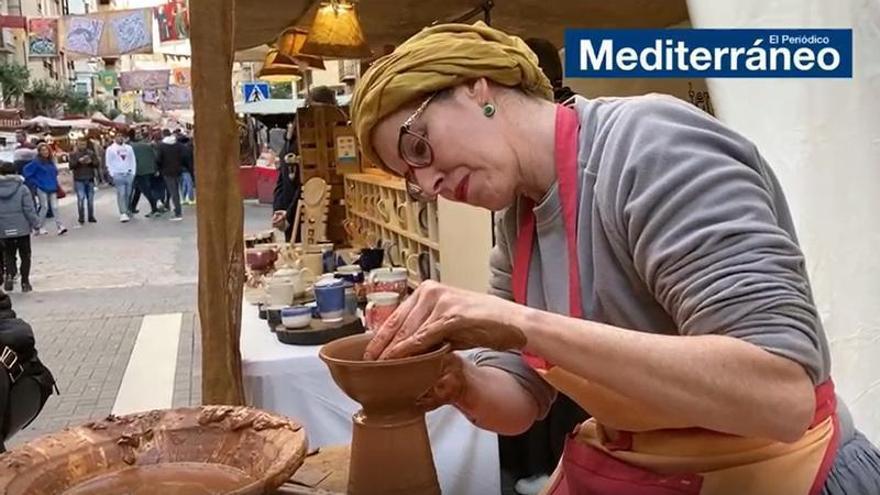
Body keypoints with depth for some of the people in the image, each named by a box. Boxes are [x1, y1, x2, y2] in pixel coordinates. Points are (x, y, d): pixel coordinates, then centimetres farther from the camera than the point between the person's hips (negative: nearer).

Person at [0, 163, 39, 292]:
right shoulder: (22, 189, -10)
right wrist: (36, 224, -2)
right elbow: (29, 210, -12)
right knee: (25, 255, 10)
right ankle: (25, 282, 10)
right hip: (22, 228, -2)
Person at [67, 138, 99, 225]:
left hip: (90, 179, 3)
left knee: (90, 199, 8)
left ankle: (91, 217, 17)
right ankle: (81, 218, -5)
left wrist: (91, 162, -14)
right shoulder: (73, 154, 2)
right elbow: (71, 166, -6)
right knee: (81, 198, -10)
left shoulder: (91, 153, 8)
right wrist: (79, 161, -20)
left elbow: (97, 164, 5)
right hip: (79, 180, -2)